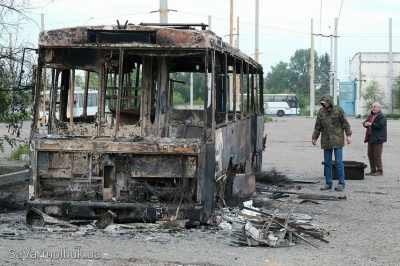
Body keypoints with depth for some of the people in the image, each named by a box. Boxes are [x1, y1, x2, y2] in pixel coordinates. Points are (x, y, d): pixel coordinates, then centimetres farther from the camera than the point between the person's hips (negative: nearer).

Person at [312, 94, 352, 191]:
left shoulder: (338, 110, -3)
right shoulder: (321, 111, 7)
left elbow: (345, 123, -3)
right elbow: (318, 127, 12)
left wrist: (348, 135, -8)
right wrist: (314, 138, 11)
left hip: (337, 140, -4)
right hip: (326, 141, 4)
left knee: (339, 162, -5)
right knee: (327, 163, 5)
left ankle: (341, 183, 0)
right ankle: (328, 183, 12)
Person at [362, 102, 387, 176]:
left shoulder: (382, 117, -11)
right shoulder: (371, 115, 16)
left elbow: (380, 125, -23)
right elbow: (367, 123, 21)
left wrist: (370, 124, -23)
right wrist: (365, 123, -2)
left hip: (378, 139, -9)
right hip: (371, 138, 9)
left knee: (377, 156, -7)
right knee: (370, 155, 11)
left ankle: (379, 171, 1)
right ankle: (373, 170, 18)